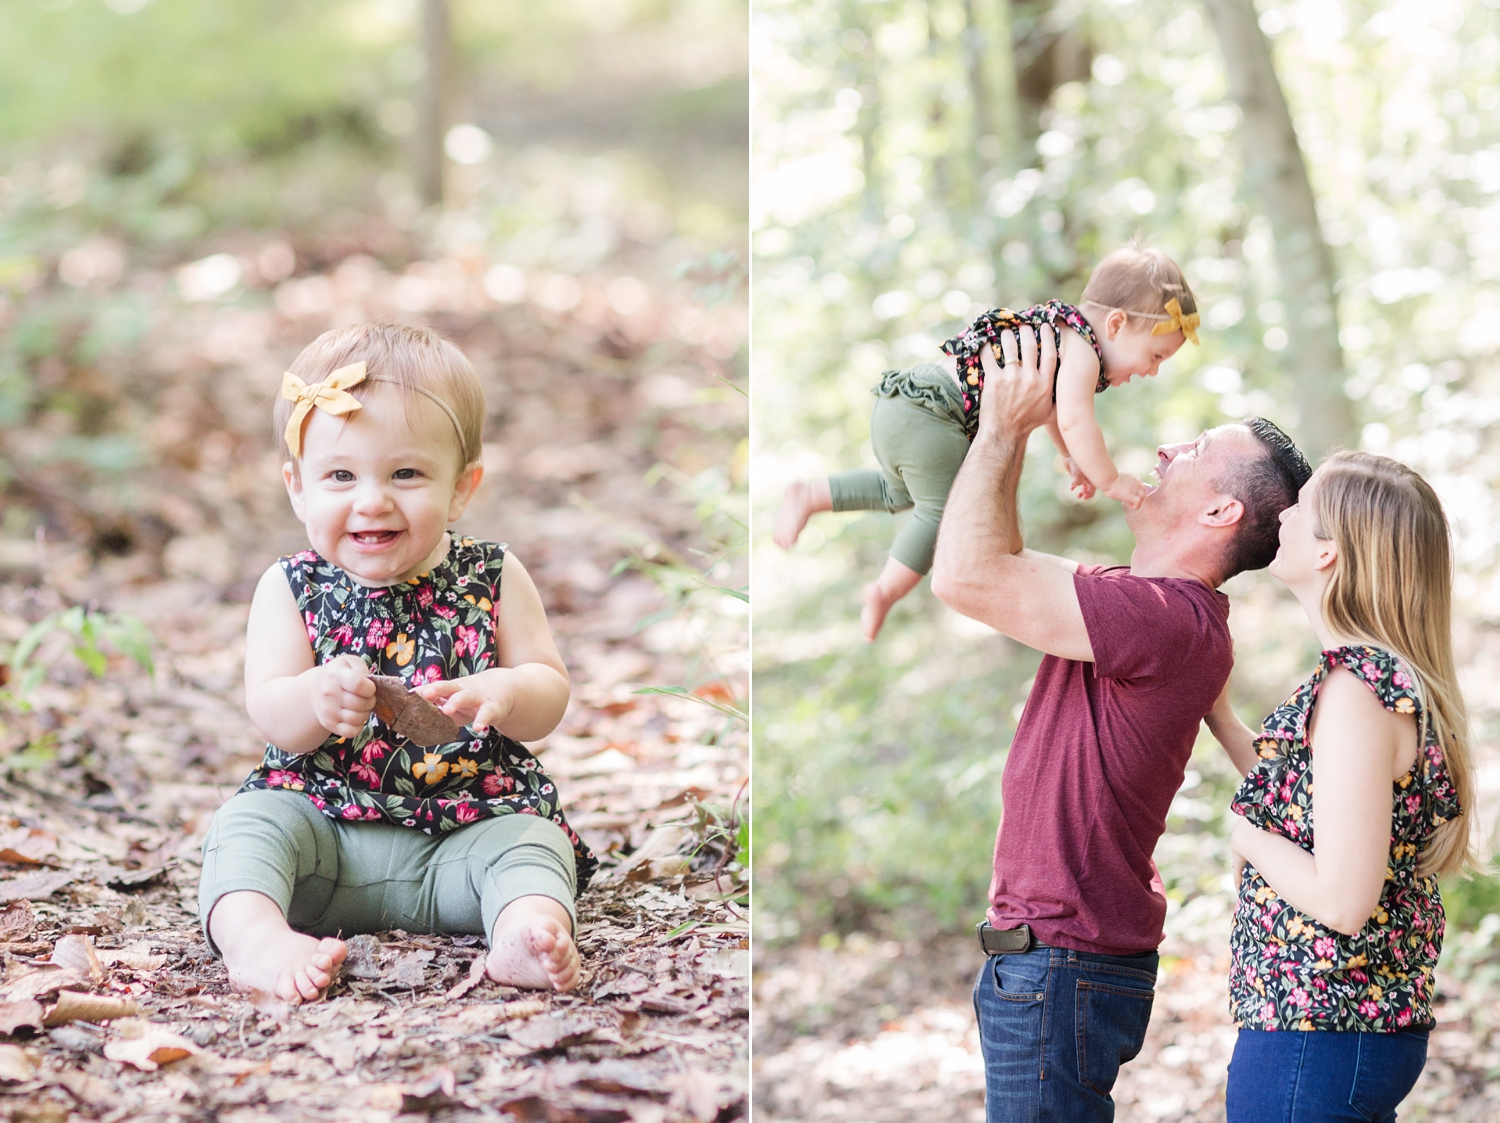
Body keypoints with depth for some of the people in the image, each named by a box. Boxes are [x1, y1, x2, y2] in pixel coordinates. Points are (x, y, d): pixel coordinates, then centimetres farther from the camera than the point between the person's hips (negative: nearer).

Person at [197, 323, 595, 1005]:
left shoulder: (492, 578, 4)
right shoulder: (291, 589, 4)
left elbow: (550, 694, 0)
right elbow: (267, 713, -6)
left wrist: (503, 693, -25)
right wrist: (315, 699, -31)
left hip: (473, 815, 0)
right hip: (321, 815, 0)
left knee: (530, 839, -26)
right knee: (250, 821, -24)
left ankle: (529, 931, -51)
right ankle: (252, 933, -47)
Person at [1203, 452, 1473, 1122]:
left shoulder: (1354, 689, -21)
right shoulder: (1401, 679, 9)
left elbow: (1343, 900, -25)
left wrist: (1246, 837, -10)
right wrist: (1220, 718, 16)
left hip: (1314, 1035, -10)